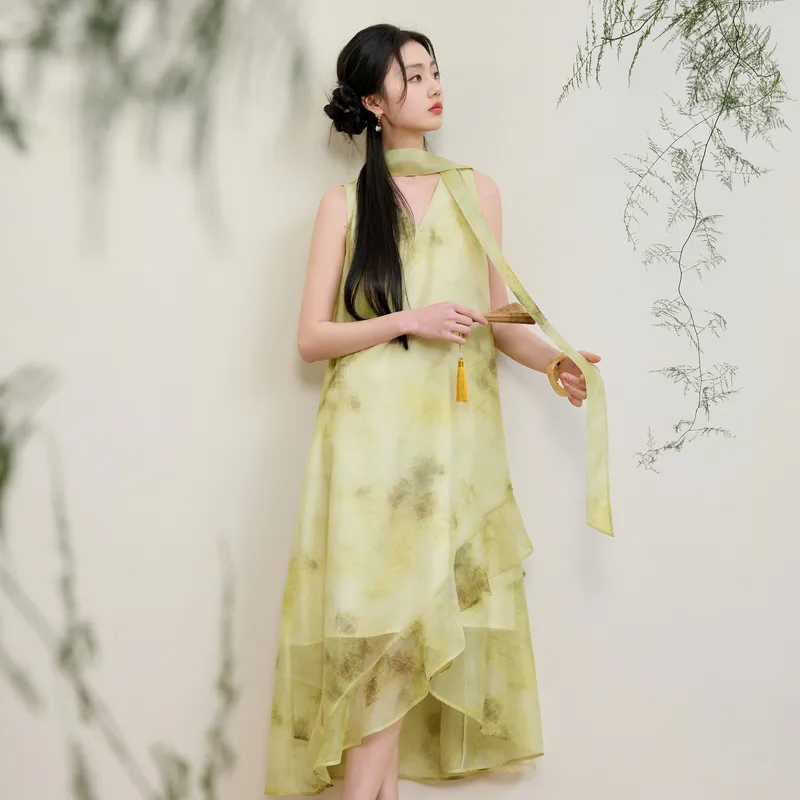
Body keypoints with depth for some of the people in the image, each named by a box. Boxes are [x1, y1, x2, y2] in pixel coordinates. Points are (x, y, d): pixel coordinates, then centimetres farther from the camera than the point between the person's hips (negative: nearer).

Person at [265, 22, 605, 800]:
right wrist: (410, 321, -12)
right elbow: (311, 337, 1)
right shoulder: (344, 204, 5)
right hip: (372, 433, -2)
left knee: (420, 611, -1)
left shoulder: (476, 191, 12)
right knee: (381, 616, -6)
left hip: (453, 434, 2)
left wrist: (553, 359, -5)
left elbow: (495, 317, 13)